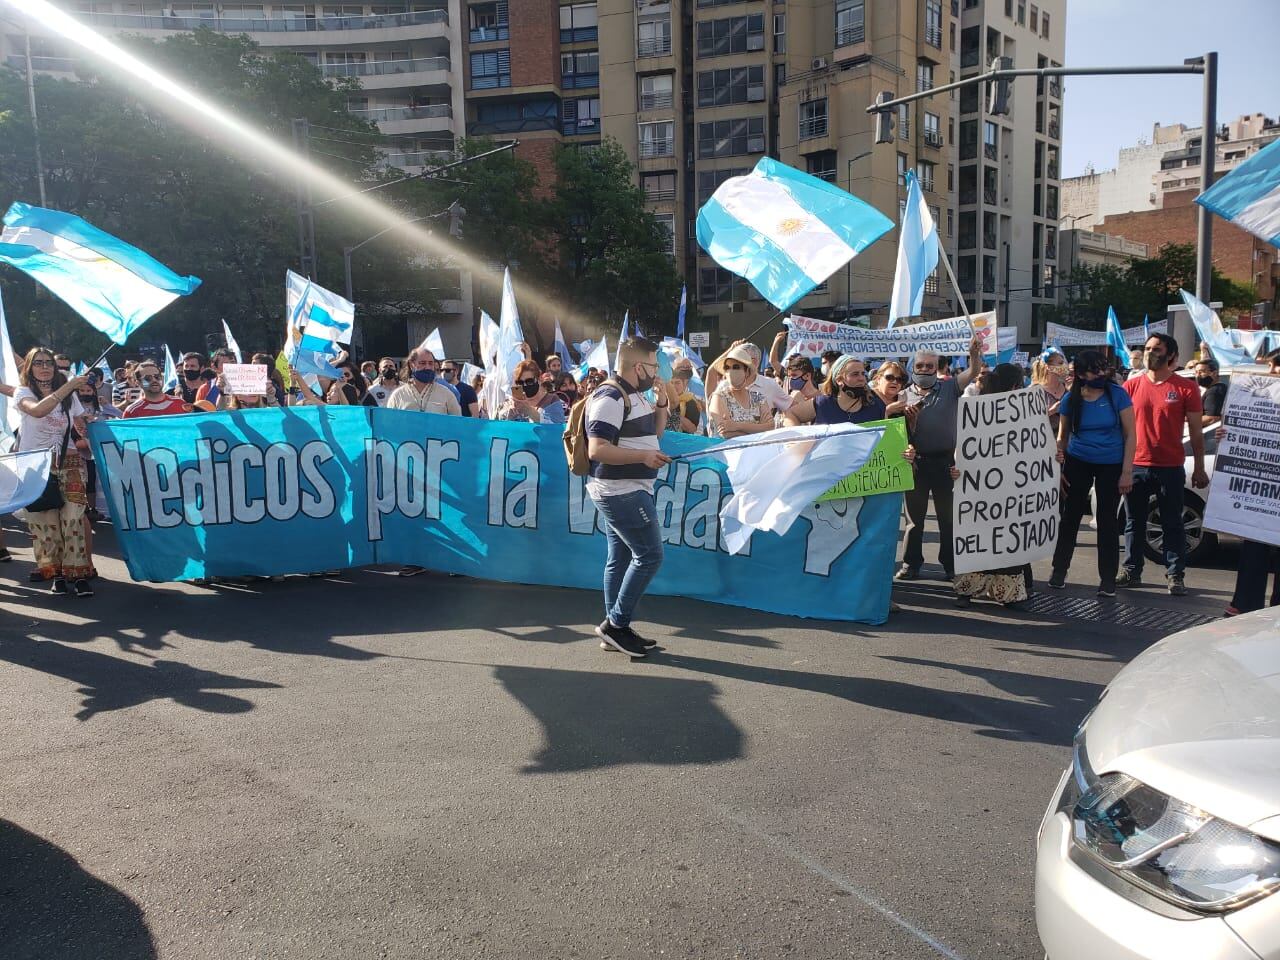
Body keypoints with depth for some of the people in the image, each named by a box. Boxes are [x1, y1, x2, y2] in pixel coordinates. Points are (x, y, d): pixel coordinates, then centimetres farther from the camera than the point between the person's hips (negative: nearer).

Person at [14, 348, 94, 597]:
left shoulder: (70, 395, 13)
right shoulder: (23, 392, 1)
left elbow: (82, 427, 16)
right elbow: (38, 410, -22)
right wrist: (67, 387, -24)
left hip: (68, 461, 2)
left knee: (73, 517, -11)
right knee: (45, 519, -4)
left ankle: (78, 573, -11)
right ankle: (55, 572, 7)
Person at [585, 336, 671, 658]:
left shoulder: (633, 396, 14)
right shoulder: (610, 397, -17)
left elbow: (651, 431, 26)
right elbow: (597, 449, -23)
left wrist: (661, 403, 10)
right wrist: (644, 457, -26)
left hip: (626, 491, 10)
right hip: (620, 491, -10)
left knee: (620, 558, 12)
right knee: (649, 554, -8)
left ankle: (615, 630, 18)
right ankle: (615, 623, -1)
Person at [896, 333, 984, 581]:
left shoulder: (949, 388, 4)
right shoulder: (905, 396, 6)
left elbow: (972, 372, -11)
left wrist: (974, 353, -30)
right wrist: (908, 417, -17)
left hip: (945, 461, -1)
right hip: (916, 461, 1)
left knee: (948, 516, 8)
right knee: (914, 517, 9)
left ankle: (951, 565, 18)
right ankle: (911, 564, 17)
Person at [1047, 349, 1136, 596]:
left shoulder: (1118, 395, -10)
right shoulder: (1071, 399, -3)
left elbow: (1130, 435, -8)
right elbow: (1062, 437, 6)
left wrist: (1127, 472, -13)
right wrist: (1057, 469, 0)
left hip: (1111, 465, -2)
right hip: (1078, 463, 2)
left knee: (1107, 520, 3)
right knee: (1071, 515, 8)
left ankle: (1107, 579, 12)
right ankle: (1059, 570, 20)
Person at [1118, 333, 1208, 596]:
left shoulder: (1186, 388, -1)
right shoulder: (1131, 386, 4)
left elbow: (1195, 431, 2)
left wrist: (1199, 468, 0)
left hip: (1170, 468, -2)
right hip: (1135, 466, 2)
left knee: (1172, 523, 5)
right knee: (1134, 522, 10)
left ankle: (1175, 575, 12)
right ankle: (1132, 571, 19)